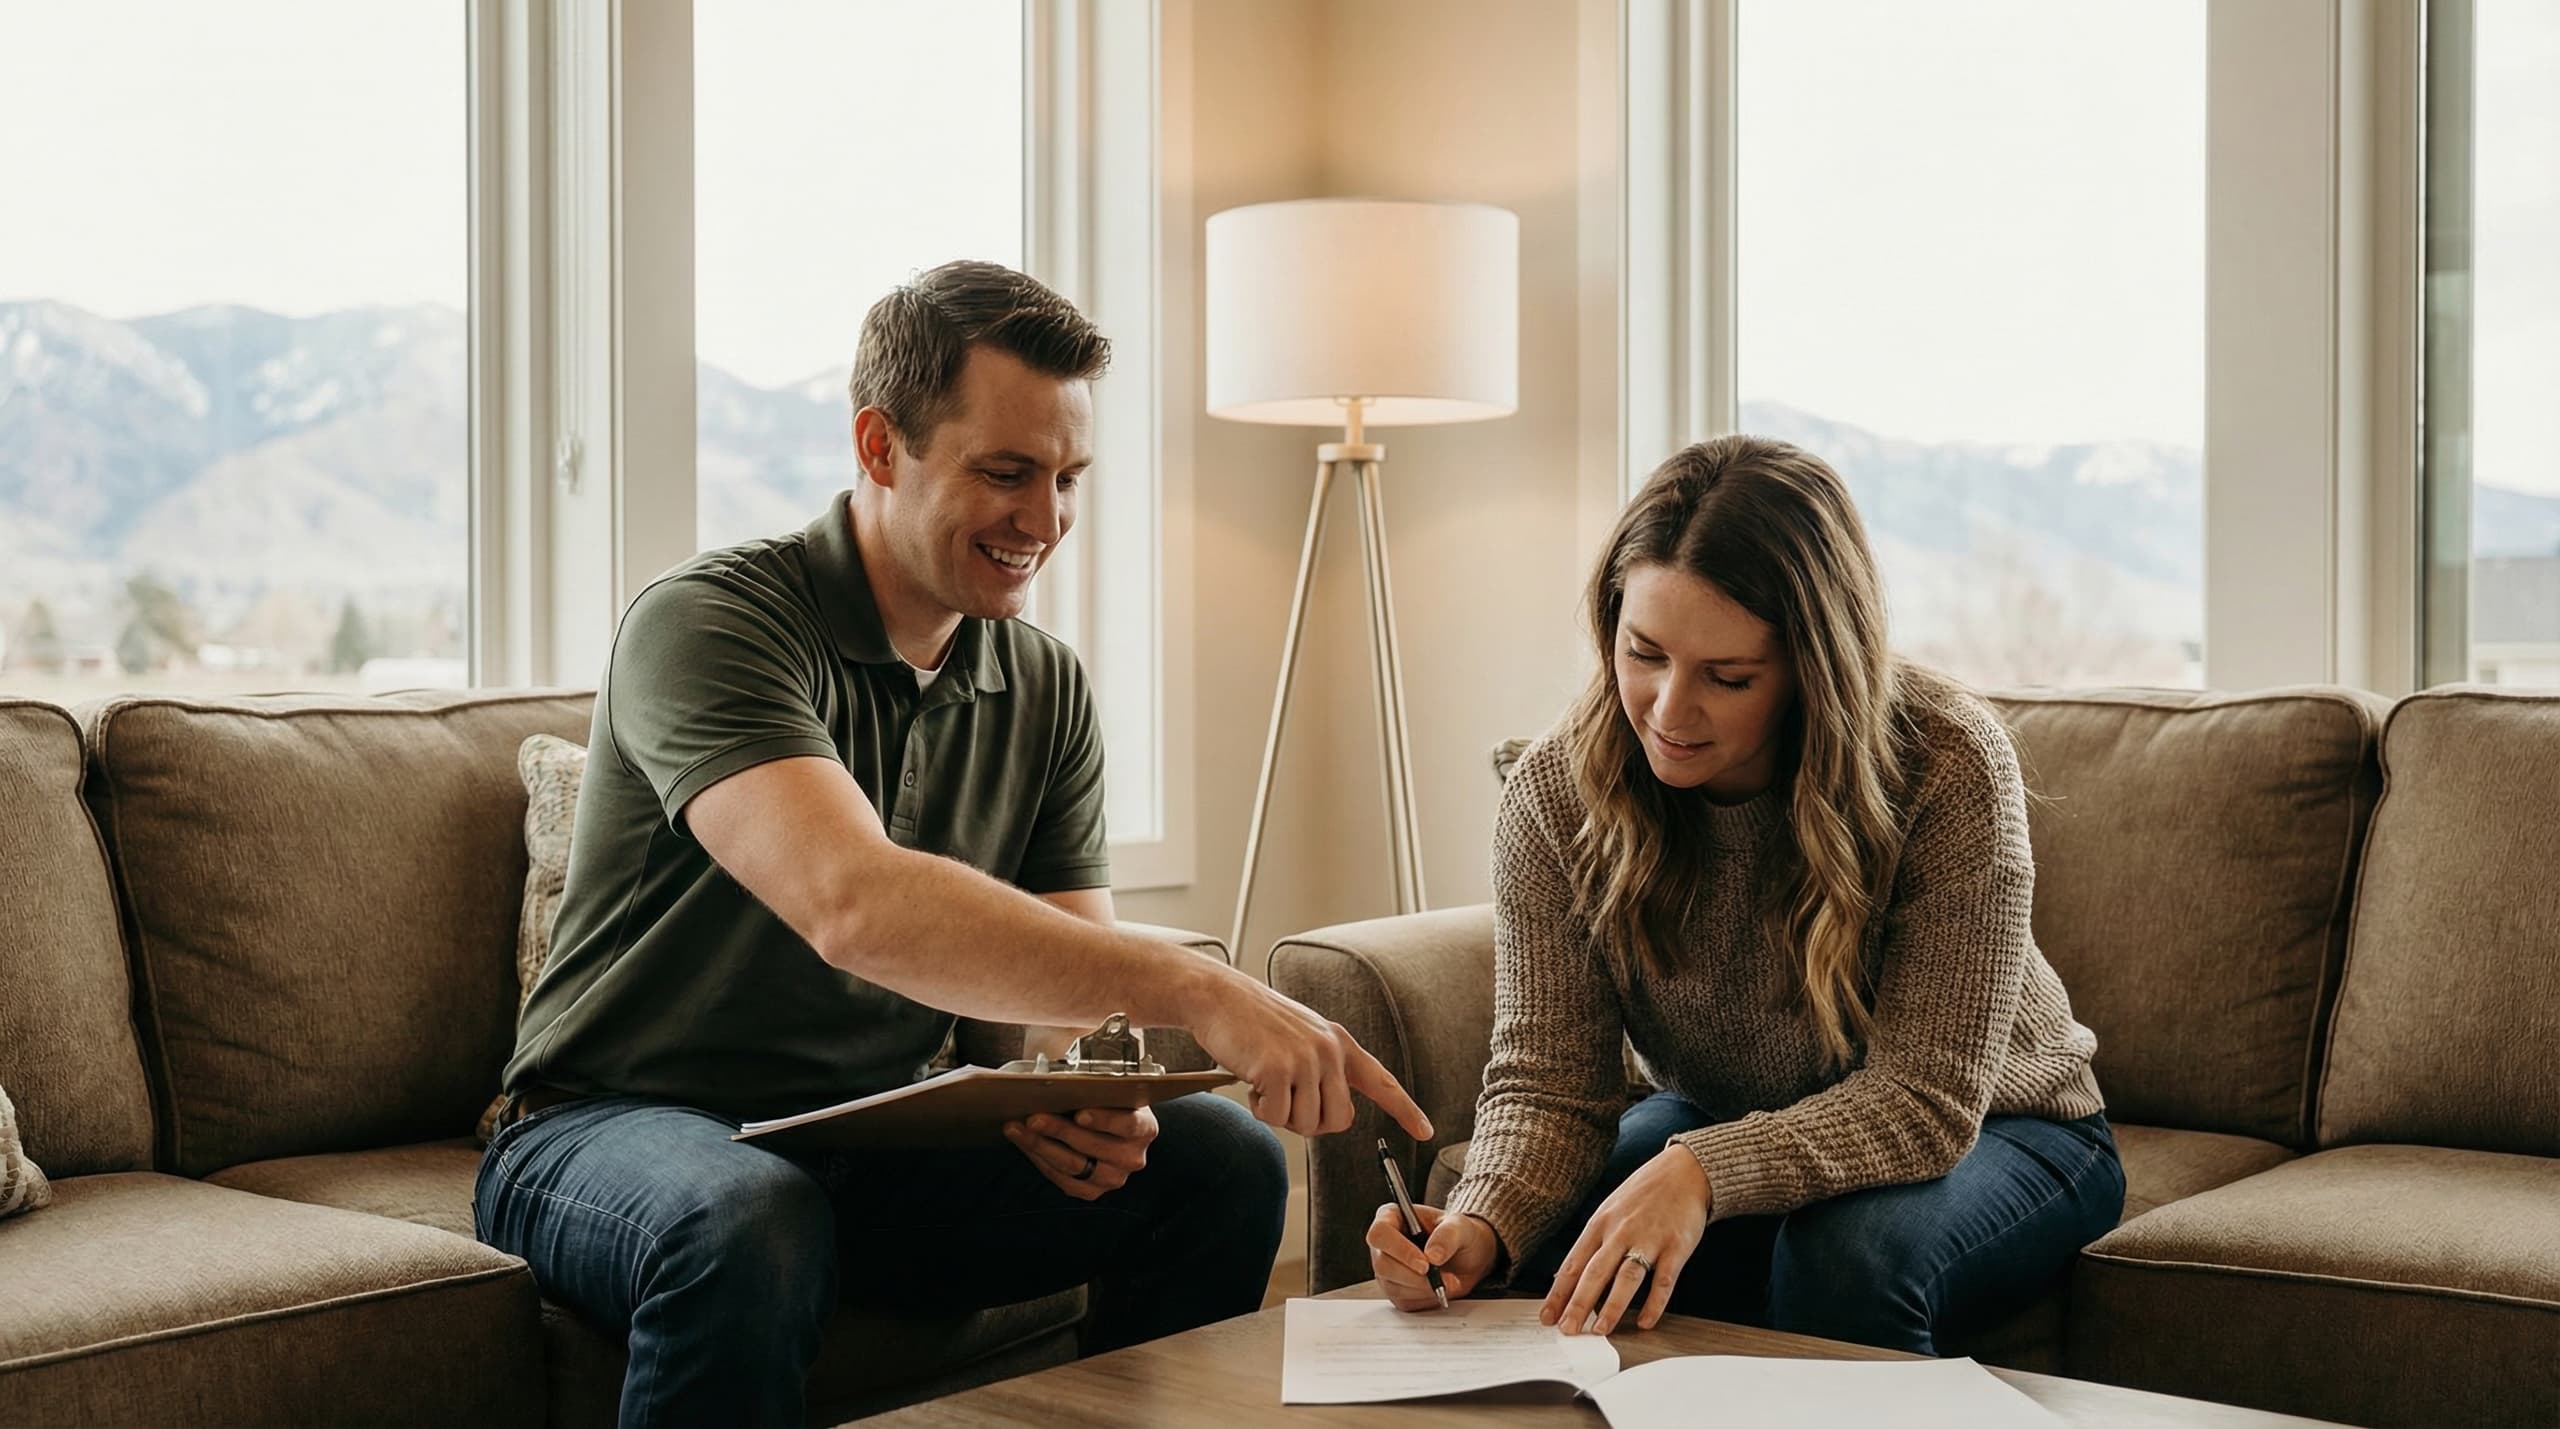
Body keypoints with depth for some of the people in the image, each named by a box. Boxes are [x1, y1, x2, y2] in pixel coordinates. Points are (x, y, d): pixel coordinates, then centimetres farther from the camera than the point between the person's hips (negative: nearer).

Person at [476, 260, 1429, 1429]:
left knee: (1220, 1159, -13)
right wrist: (1194, 991, -43)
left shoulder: (1047, 695, 4)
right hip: (623, 1128, -5)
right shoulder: (706, 625, -19)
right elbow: (852, 905, -36)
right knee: (749, 1223, -39)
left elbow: (1071, 976, 2)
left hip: (881, 1149, 6)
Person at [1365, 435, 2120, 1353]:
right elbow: (1546, 1081, -18)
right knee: (1526, 1258, -26)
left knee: (1848, 1255, -36)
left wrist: (1705, 1172, -46)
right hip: (1722, 1127, 3)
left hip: (1988, 1132, -2)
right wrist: (1480, 1225, -40)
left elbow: (1928, 1095, -30)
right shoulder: (1555, 793, -19)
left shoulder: (1946, 767, -29)